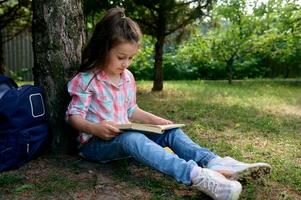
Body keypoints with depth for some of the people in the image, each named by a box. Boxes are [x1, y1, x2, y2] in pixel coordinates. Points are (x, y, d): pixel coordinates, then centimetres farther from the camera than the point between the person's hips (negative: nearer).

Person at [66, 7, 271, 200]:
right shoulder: (86, 80, -10)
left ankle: (215, 163, -34)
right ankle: (196, 176, -58)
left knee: (171, 132, -13)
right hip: (95, 142, -7)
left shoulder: (127, 77, 9)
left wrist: (155, 120, 2)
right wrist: (95, 129, -31)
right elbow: (74, 116, -11)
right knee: (131, 138, -40)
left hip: (126, 137, 7)